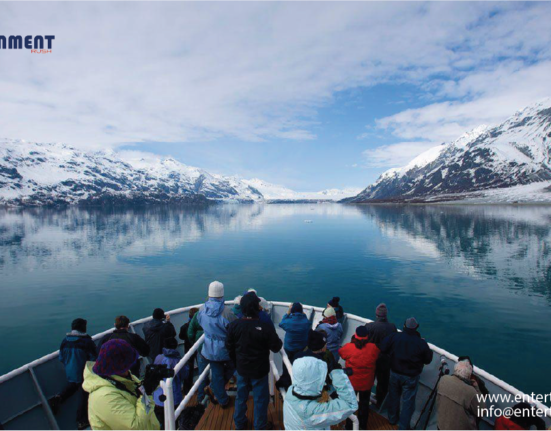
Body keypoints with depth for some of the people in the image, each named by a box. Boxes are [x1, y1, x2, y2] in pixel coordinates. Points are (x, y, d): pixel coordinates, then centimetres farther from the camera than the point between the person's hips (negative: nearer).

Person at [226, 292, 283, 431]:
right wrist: (279, 341, 5)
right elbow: (276, 347, -18)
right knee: (260, 399, 17)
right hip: (259, 371, -4)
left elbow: (229, 347, -2)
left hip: (241, 369, 4)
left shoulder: (233, 325, -15)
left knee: (241, 397, 24)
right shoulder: (266, 327, -29)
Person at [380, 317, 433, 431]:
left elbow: (383, 349, -13)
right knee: (408, 401, 14)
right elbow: (428, 360, -8)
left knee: (393, 396, 23)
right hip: (411, 377, -2)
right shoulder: (421, 343, -21)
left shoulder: (394, 337, -18)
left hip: (395, 373, 3)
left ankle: (392, 419, 42)